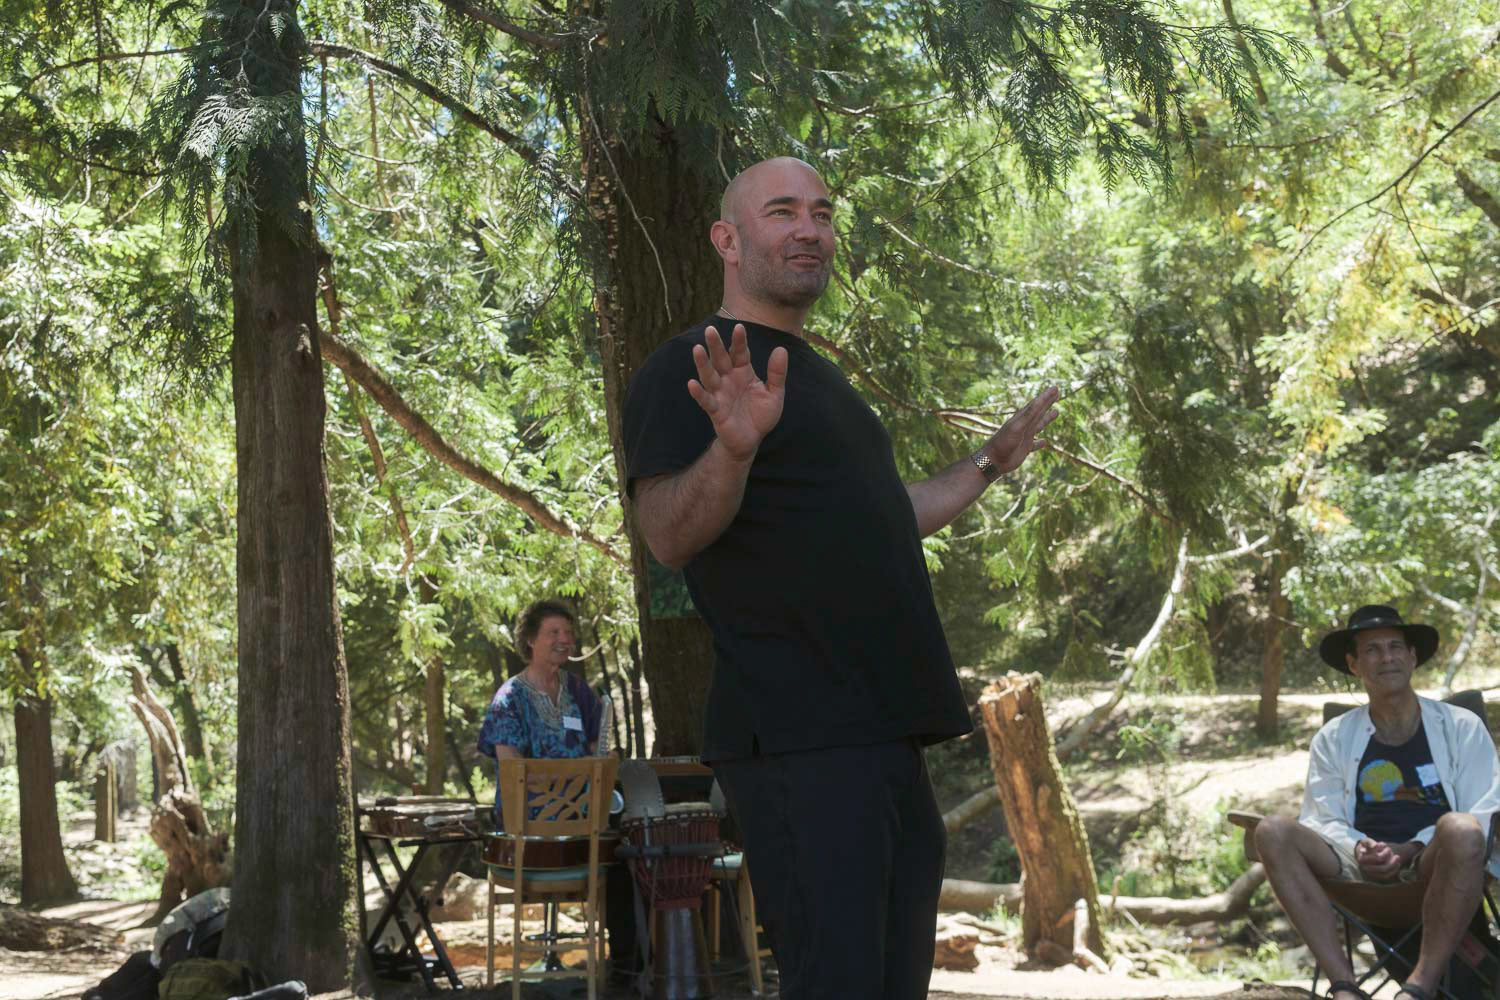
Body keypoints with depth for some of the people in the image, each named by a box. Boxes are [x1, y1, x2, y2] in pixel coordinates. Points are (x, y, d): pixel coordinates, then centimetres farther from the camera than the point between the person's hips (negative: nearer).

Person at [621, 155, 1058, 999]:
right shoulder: (688, 371, -5)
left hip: (889, 738, 9)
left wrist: (988, 467, 32)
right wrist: (732, 448, -35)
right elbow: (669, 536, -17)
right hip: (798, 739, -9)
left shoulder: (821, 379, 22)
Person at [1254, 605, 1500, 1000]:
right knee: (1273, 831, -24)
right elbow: (1323, 821, 8)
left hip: (1435, 865, -2)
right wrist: (1358, 849, -15)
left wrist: (1410, 850, -15)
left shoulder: (1461, 727, 9)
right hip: (1362, 868, 2)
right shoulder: (1334, 738, 15)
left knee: (1461, 830, -37)